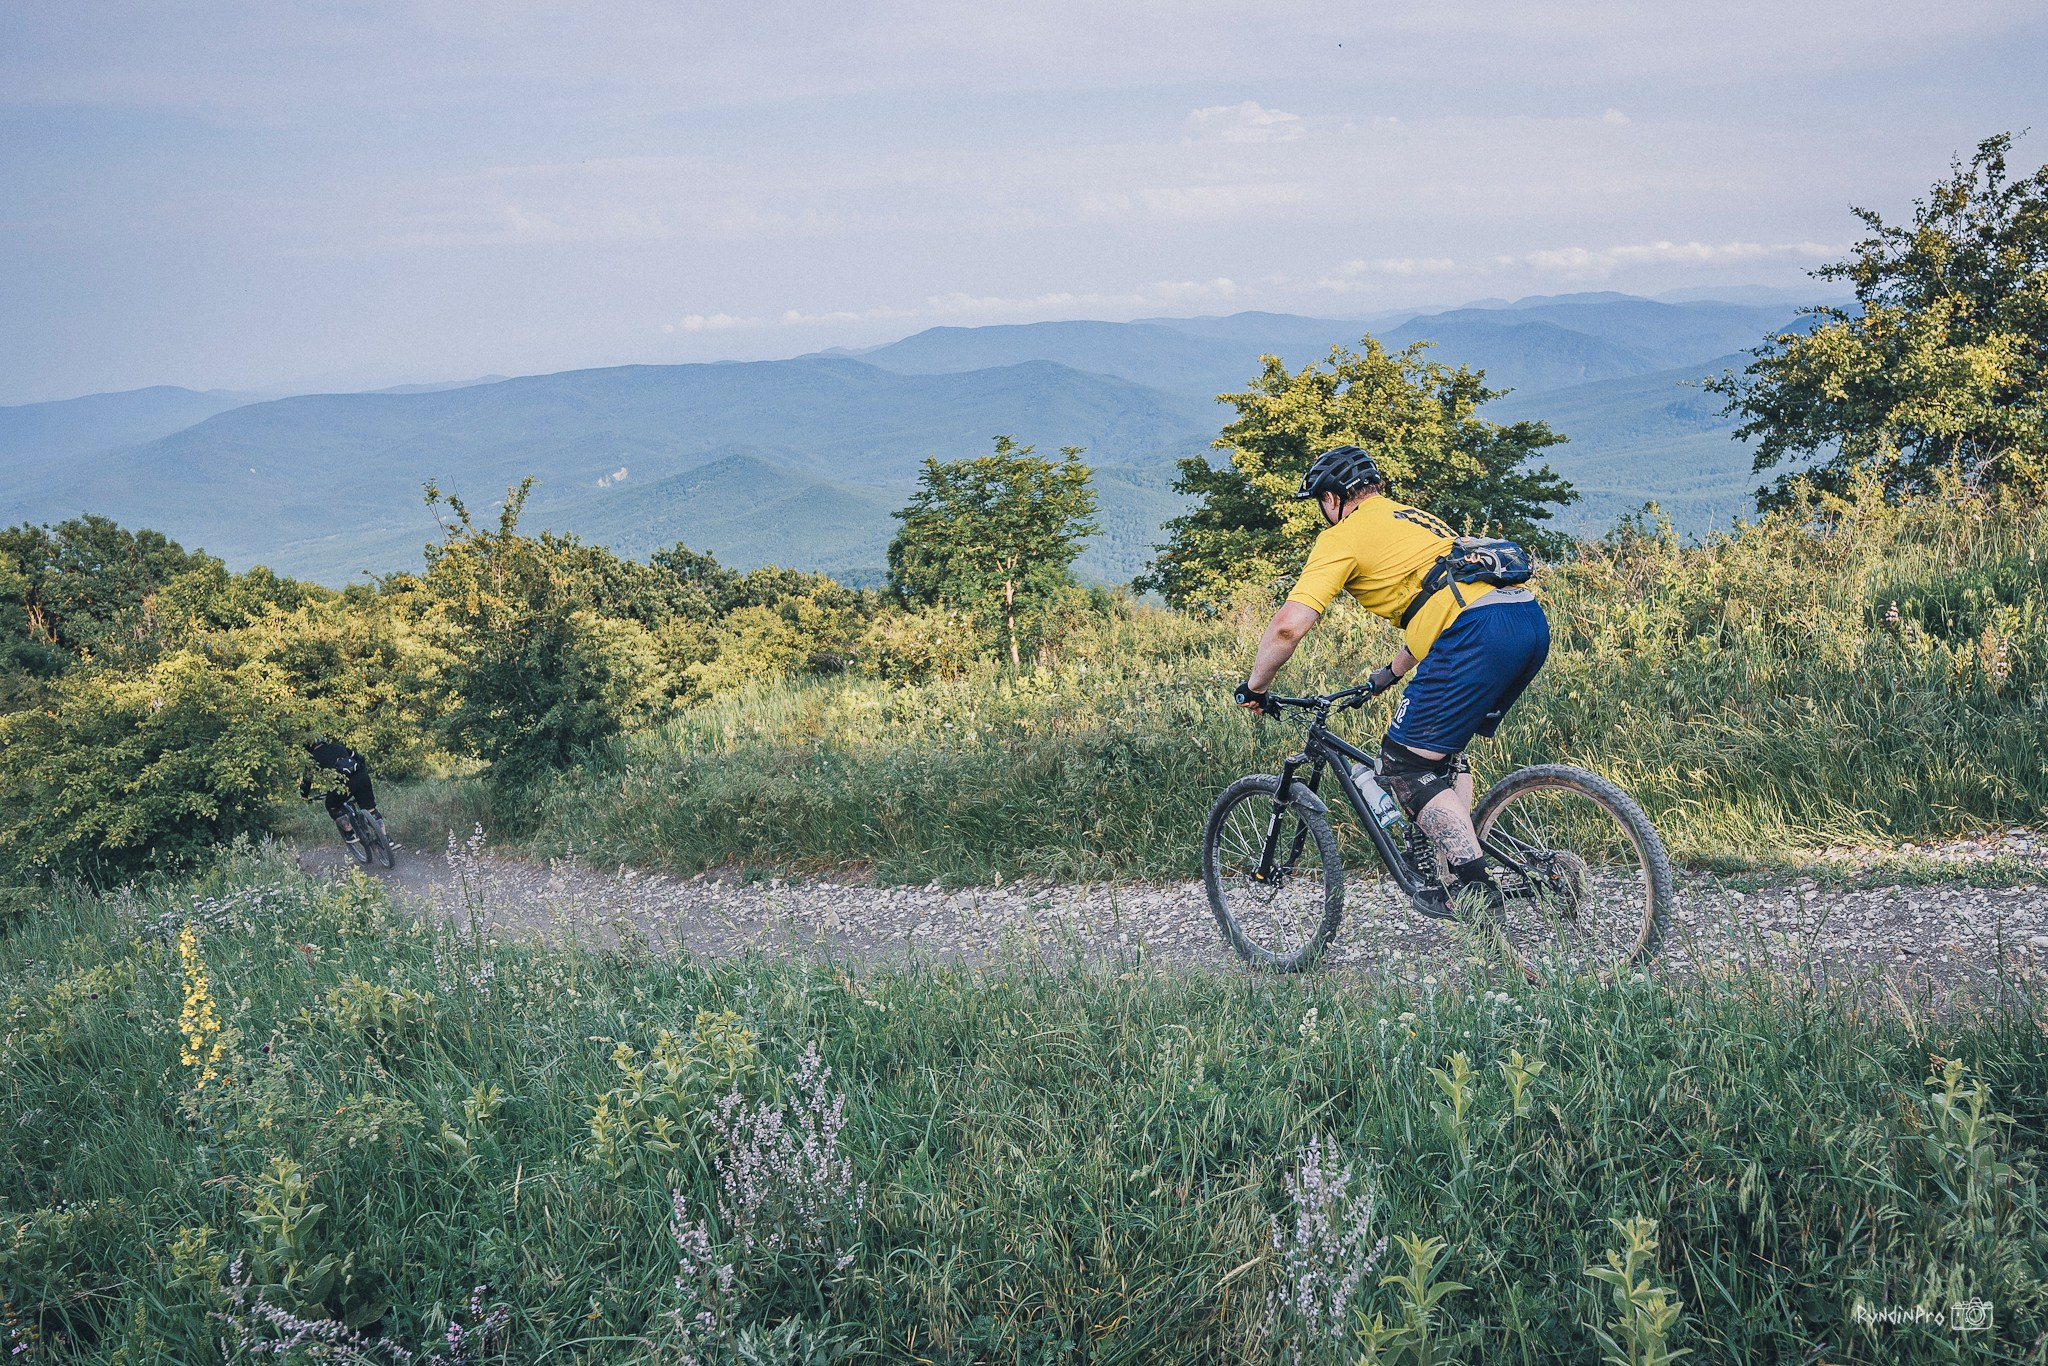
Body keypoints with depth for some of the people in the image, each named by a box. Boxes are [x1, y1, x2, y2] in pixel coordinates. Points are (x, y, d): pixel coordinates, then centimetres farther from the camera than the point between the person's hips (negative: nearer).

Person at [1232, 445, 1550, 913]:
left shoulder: (1344, 536, 6)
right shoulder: (1413, 518, 32)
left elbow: (1289, 625, -5)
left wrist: (1254, 688, 11)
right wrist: (1389, 674, 52)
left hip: (1480, 634, -9)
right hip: (1533, 622, 9)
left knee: (1405, 765, -1)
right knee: (1442, 751, 24)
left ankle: (1474, 887, -7)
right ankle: (1462, 858, 19)